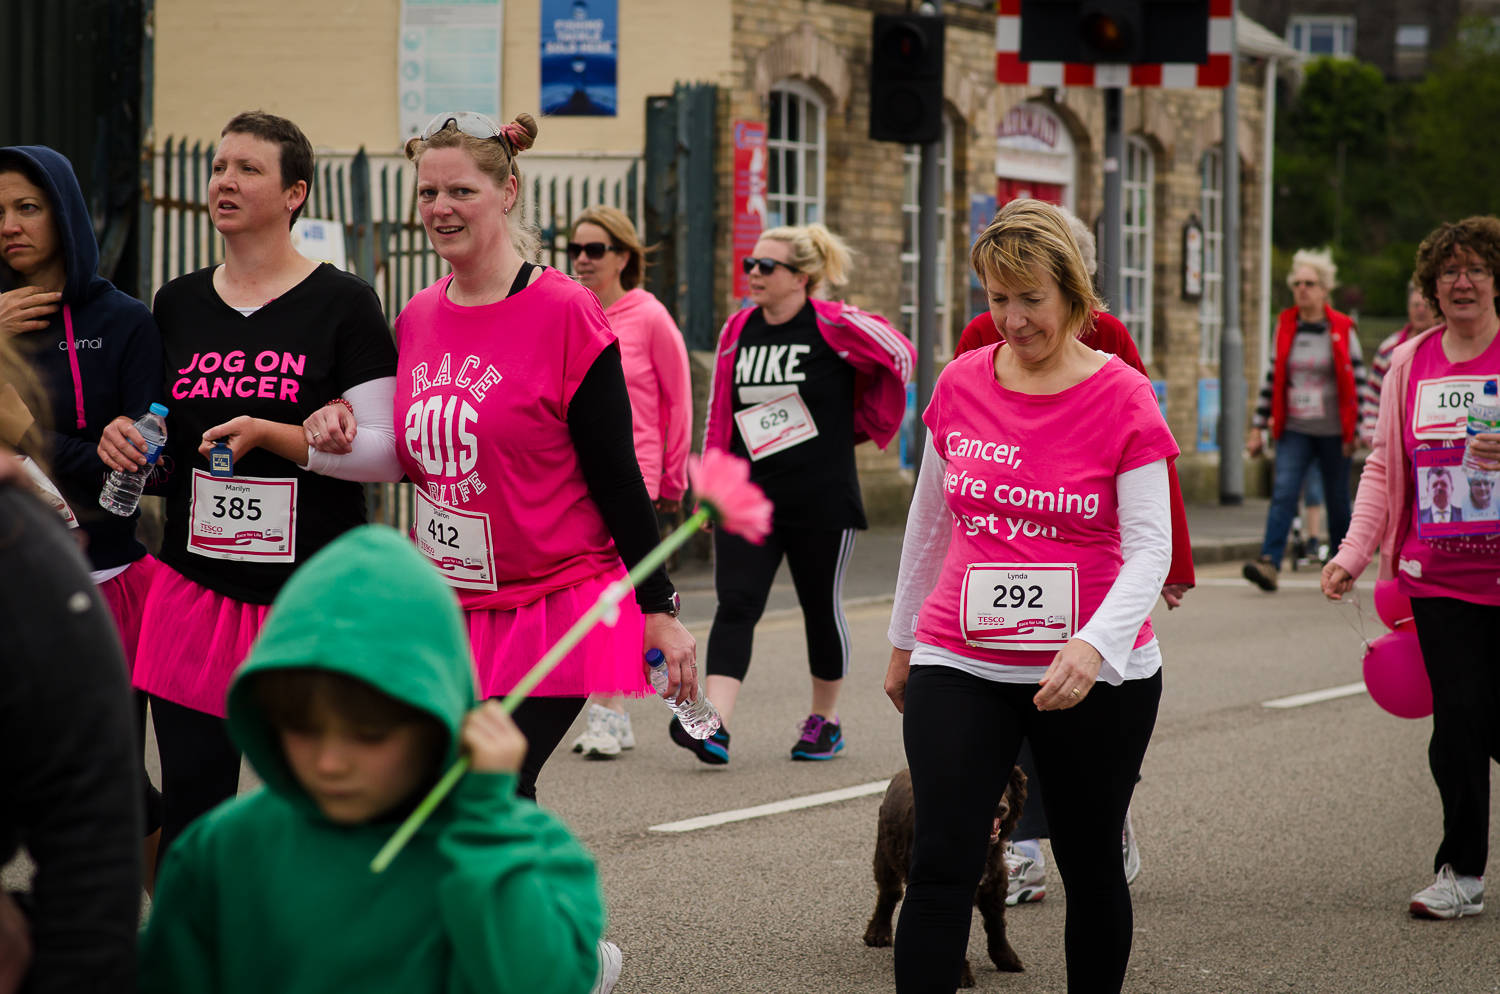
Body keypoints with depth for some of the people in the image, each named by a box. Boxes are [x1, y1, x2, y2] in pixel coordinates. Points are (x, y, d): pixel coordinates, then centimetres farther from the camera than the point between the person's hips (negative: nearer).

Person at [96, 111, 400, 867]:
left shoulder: (343, 304, -3)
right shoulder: (177, 304, 12)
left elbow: (384, 448, -9)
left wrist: (268, 433, -19)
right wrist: (127, 441, 0)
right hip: (195, 590, 4)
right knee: (188, 814, 3)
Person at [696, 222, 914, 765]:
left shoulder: (837, 325, -8)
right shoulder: (738, 330, 6)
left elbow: (900, 356, 6)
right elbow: (719, 412, 15)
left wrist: (864, 424, 12)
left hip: (823, 500, -3)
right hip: (749, 497, 3)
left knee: (822, 608, 10)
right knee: (735, 605, -11)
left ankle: (825, 720, 28)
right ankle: (715, 726, -20)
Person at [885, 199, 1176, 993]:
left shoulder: (1122, 398, -8)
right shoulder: (962, 385, 2)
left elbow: (1149, 547, -14)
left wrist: (1095, 643, -30)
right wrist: (903, 641, 20)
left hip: (1094, 678, -2)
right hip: (960, 666, 2)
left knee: (1092, 867, 12)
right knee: (941, 863, -10)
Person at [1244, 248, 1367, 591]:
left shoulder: (1342, 330, -3)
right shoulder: (1285, 327, 6)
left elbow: (1358, 380, -2)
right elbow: (1273, 377, 11)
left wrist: (1355, 433, -6)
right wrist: (1259, 427, 9)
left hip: (1333, 432, -2)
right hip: (1294, 430, 2)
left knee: (1337, 500, 8)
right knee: (1283, 493, -14)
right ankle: (1269, 564, -24)